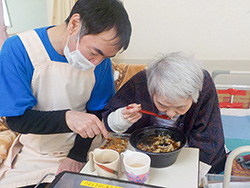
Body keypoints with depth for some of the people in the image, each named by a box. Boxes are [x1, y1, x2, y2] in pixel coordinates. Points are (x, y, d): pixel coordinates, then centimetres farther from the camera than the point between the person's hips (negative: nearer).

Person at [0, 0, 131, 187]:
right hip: (35, 155, 0)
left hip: (83, 150, 1)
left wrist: (78, 155, -9)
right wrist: (67, 118, -34)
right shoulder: (17, 50, -20)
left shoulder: (101, 57, -11)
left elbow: (97, 110, -1)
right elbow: (17, 119, -18)